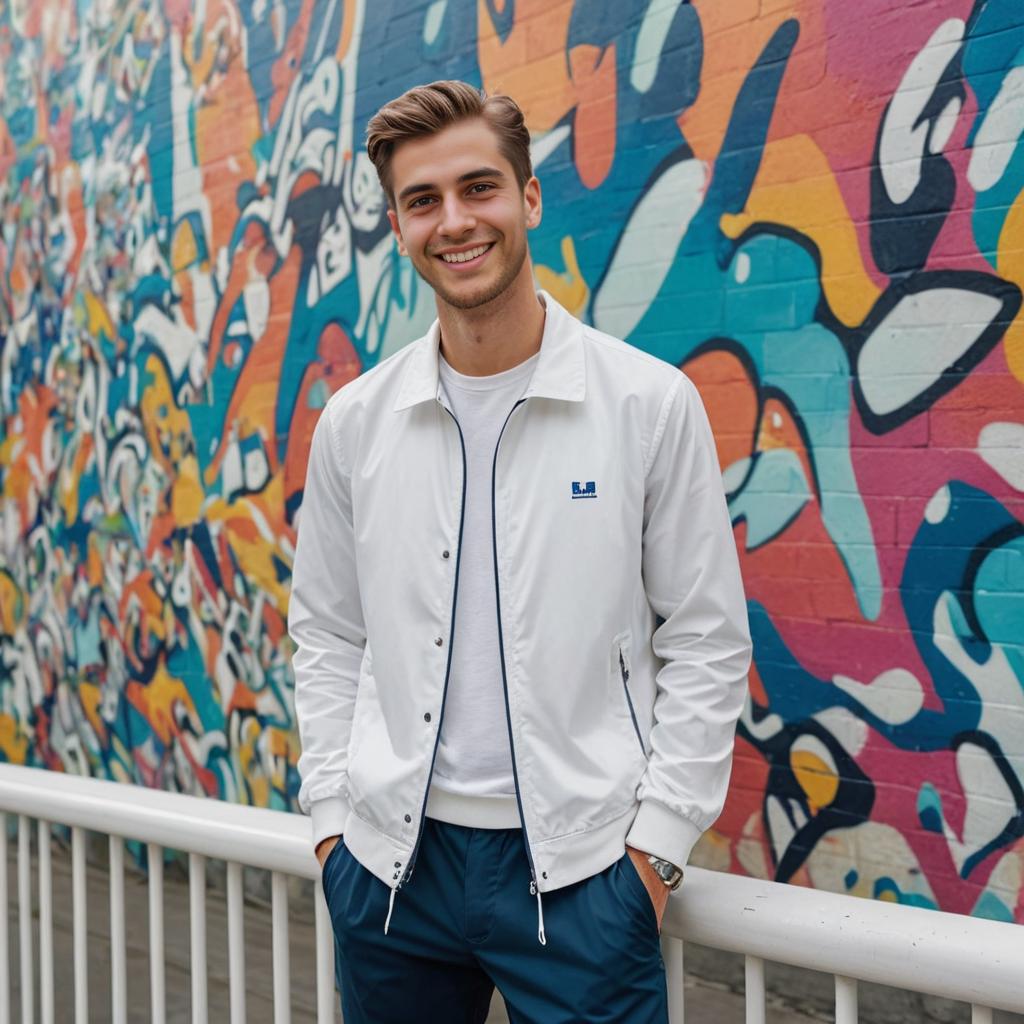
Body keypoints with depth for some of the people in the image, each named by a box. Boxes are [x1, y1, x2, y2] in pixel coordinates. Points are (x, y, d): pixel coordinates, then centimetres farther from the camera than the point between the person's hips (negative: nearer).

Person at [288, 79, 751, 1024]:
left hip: (580, 869, -2)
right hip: (391, 860, 3)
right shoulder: (354, 423, 3)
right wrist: (332, 816, 4)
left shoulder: (652, 403, -5)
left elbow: (707, 644, -2)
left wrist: (657, 841, -6)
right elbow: (327, 640, 11)